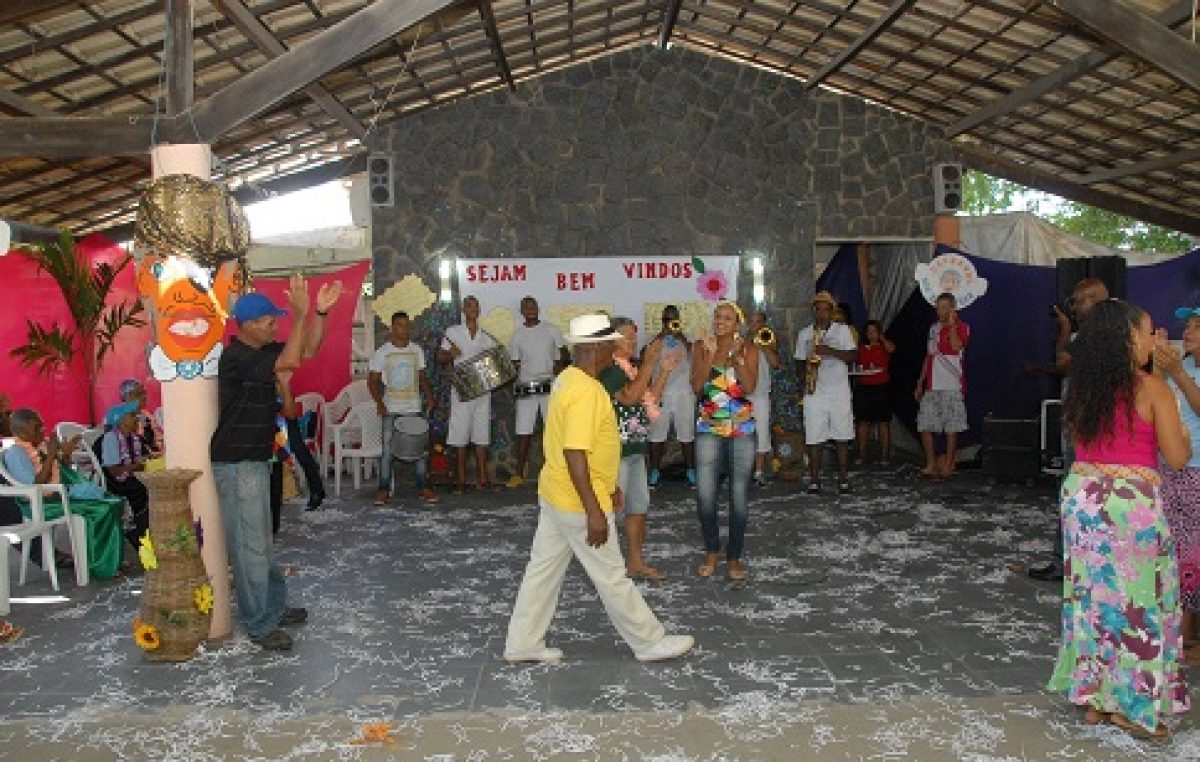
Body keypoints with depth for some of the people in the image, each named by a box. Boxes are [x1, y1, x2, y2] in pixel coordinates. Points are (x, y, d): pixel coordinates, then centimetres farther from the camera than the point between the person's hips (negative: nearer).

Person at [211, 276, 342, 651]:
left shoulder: (262, 351, 8)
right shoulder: (236, 358, -21)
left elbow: (308, 350, 9)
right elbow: (291, 361, -31)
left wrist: (320, 311, -2)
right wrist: (301, 312, -29)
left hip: (256, 460, 10)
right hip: (236, 465, -10)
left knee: (262, 542, 19)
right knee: (249, 546, -2)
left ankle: (274, 607, 31)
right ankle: (260, 625, 7)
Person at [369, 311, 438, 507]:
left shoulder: (417, 351, 7)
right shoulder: (382, 353, -2)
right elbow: (373, 381, -1)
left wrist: (429, 395, -3)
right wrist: (379, 402, -15)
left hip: (414, 408, 2)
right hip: (391, 409, -2)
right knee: (387, 450, -2)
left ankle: (423, 487, 10)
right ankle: (384, 489, 6)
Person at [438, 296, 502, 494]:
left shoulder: (487, 337, 9)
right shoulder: (453, 332, 4)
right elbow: (440, 357, 4)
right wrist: (451, 354, -16)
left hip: (483, 390, 2)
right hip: (461, 390, -2)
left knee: (482, 435, 4)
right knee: (460, 435, 1)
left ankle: (482, 478, 10)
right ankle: (461, 479, 9)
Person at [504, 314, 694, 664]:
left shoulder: (568, 379, 8)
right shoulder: (586, 392, -24)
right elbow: (574, 454, -29)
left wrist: (606, 484, 24)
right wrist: (594, 510, -26)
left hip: (554, 494, 10)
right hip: (578, 503, -10)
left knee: (543, 568, 15)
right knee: (611, 576, 5)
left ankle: (522, 644, 24)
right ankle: (650, 642, 20)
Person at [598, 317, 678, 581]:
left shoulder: (631, 368, 14)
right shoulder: (607, 369, -14)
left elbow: (650, 400, 18)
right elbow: (629, 398, -26)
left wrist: (665, 371, 10)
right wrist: (649, 364, -26)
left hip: (636, 449, 10)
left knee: (639, 507, 15)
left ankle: (636, 562, 26)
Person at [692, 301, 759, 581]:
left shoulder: (748, 350, 1)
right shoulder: (701, 347, 3)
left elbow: (750, 387, -12)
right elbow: (696, 385, -9)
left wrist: (737, 356, -20)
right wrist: (709, 355, -18)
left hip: (742, 430, 0)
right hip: (709, 429, 0)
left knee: (739, 496, 3)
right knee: (704, 496, -5)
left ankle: (734, 557, 17)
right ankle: (712, 551, 18)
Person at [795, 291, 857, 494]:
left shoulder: (842, 330, 4)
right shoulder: (804, 334, 10)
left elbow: (853, 356, -4)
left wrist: (830, 351, -18)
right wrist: (805, 377, -6)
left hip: (840, 392, -1)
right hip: (814, 393, 1)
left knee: (843, 438, 2)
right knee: (814, 439, -1)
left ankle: (843, 479, 11)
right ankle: (814, 480, 7)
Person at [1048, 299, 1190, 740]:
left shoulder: (1081, 387, 5)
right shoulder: (1152, 389, -10)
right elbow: (1176, 458, -8)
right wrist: (1184, 437, 12)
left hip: (1082, 495, 5)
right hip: (1131, 502, -5)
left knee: (1092, 594, 14)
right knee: (1136, 599, 7)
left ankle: (1092, 696, 22)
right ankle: (1130, 704, 14)